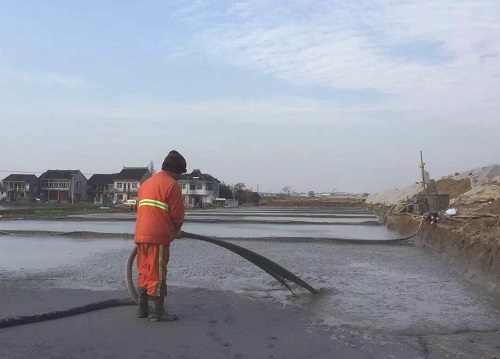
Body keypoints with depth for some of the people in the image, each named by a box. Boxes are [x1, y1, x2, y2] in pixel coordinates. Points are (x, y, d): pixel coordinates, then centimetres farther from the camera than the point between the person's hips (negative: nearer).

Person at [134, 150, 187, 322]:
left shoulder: (146, 182, 19)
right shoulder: (171, 185, -8)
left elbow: (140, 208, 19)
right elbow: (177, 214, -10)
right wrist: (176, 229, 11)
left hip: (141, 235, 8)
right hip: (158, 236, -8)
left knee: (144, 272, 14)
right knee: (157, 274, -2)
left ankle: (143, 308, 21)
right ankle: (156, 311, 5)